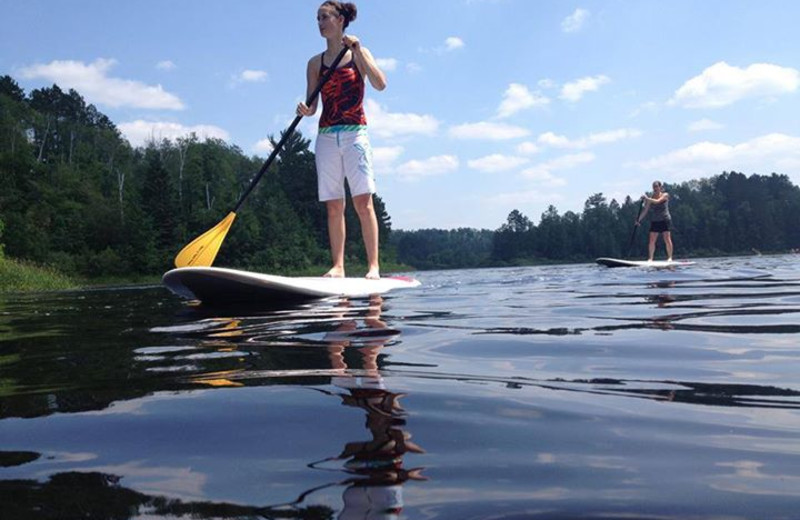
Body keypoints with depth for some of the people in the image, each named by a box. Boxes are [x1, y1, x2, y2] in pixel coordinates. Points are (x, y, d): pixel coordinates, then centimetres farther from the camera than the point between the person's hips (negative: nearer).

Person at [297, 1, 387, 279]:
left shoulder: (358, 54, 6)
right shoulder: (316, 63, 14)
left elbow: (380, 84, -10)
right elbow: (312, 104, 11)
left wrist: (357, 50, -14)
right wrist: (305, 110, -12)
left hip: (354, 133, -3)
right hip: (326, 137, 3)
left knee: (363, 202, -11)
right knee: (333, 206, 1)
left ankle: (373, 265, -10)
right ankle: (337, 266, 4)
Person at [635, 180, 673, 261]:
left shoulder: (665, 195, -2)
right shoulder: (651, 198, 6)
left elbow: (657, 201, -21)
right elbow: (645, 210, 2)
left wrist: (647, 198, -24)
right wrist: (639, 219, -7)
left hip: (665, 220, -3)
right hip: (655, 221, 3)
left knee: (667, 239, -7)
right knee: (652, 240, -3)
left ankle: (670, 257, -1)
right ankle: (650, 258, -1)